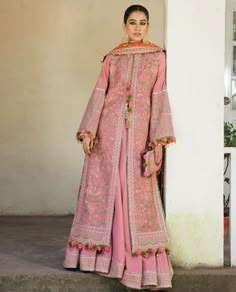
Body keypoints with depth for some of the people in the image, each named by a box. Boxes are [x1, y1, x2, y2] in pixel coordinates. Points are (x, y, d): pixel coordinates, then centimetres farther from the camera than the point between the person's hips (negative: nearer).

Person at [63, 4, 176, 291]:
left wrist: (159, 138, -5)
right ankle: (95, 250, 14)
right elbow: (98, 94, 6)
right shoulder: (112, 57, 11)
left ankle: (146, 266, 3)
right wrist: (87, 131, -4)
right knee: (102, 186, 2)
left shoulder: (157, 56, 8)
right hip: (108, 127, 2)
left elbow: (159, 97, 3)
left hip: (138, 130, -1)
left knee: (138, 192, -3)